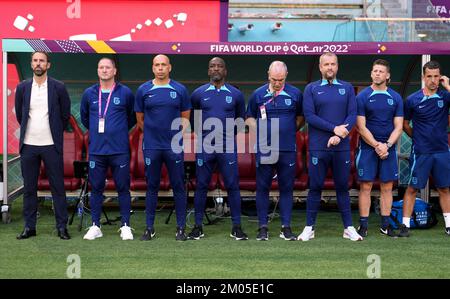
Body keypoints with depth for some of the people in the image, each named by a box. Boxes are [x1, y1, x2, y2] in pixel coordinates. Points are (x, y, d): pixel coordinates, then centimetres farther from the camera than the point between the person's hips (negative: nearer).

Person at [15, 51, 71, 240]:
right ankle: (29, 227, 16)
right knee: (29, 188, 8)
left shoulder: (58, 88, -1)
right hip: (28, 145, 2)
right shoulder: (22, 88, 5)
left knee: (58, 188, 1)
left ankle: (62, 227, 8)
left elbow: (65, 115, 7)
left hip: (51, 146, -2)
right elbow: (19, 114, 16)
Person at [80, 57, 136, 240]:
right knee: (96, 189, 7)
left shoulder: (125, 93, -1)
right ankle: (95, 226, 16)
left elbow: (133, 117, 12)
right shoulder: (89, 94, 6)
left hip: (120, 150, -2)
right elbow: (84, 117, 21)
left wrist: (120, 130, 11)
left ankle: (125, 226, 11)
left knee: (123, 188, 2)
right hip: (96, 150, 2)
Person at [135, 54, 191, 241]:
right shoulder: (143, 90, 4)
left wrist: (176, 135, 1)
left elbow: (185, 119, 10)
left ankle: (181, 228, 10)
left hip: (174, 147, 0)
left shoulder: (180, 90, 4)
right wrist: (153, 134, 9)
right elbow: (140, 120, 12)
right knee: (152, 187, 7)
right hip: (151, 147, 0)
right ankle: (149, 228, 15)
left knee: (178, 186, 3)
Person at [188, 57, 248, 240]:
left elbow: (241, 118, 18)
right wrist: (201, 132, 10)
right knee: (201, 186, 3)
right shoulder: (199, 93, 4)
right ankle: (198, 227, 11)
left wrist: (231, 132, 9)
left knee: (232, 186, -1)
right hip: (204, 146, 0)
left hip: (228, 147, 0)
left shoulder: (235, 94, 5)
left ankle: (236, 227, 7)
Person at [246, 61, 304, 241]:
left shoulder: (295, 94, 5)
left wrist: (291, 130, 1)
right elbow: (250, 117, 14)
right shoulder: (258, 94, 6)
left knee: (286, 188, 4)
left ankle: (286, 227, 12)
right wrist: (260, 131, -2)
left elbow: (301, 117, 16)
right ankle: (263, 227, 10)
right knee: (262, 188, 3)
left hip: (288, 150, 0)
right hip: (264, 149, 0)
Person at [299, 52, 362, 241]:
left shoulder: (347, 88, 9)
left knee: (342, 187, 8)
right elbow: (309, 116, -6)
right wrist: (334, 128, -13)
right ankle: (309, 228, 10)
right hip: (318, 147, -1)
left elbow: (352, 115, 1)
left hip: (341, 147, 2)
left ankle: (348, 227, 15)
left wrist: (339, 136, -13)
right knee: (315, 187, 2)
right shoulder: (311, 89, 4)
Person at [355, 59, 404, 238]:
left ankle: (385, 225, 15)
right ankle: (363, 226, 4)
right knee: (365, 186, -2)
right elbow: (361, 126, -6)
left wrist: (387, 145, -12)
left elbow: (398, 127, 3)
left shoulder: (395, 98, 6)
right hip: (368, 147, -2)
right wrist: (377, 145, -12)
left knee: (387, 187, 6)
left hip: (389, 148, 3)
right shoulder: (363, 96, -1)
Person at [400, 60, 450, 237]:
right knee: (412, 188, 0)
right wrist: (417, 138, 6)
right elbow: (405, 123, 9)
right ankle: (405, 225, 6)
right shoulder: (413, 100, -2)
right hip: (420, 152, -2)